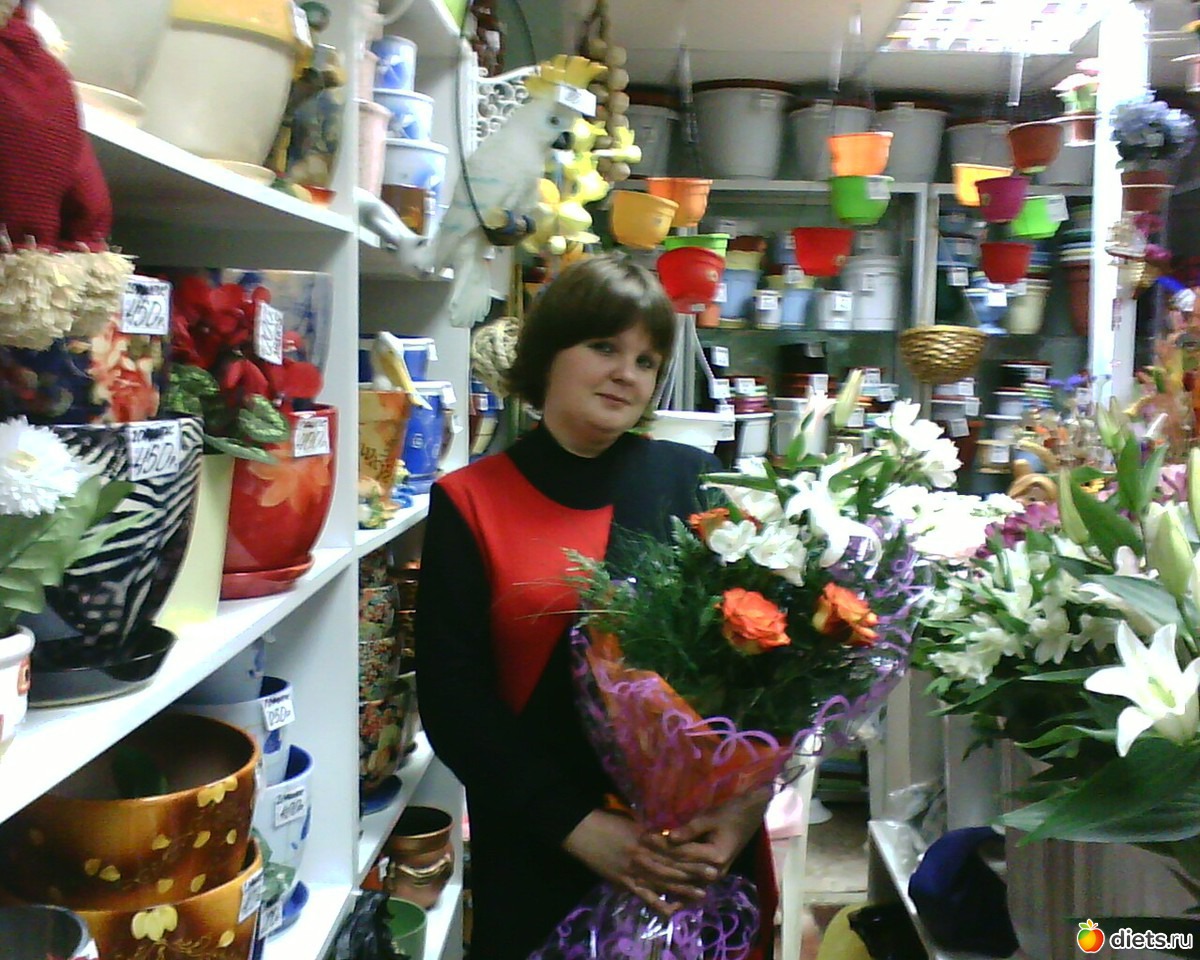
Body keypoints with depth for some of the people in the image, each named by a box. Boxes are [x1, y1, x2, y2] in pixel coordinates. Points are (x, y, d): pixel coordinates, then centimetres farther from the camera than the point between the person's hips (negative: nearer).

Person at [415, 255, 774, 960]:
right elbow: (454, 703, -7)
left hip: (704, 850, 2)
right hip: (539, 860, -1)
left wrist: (748, 804, -14)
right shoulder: (469, 503, -3)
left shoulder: (695, 481, 0)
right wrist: (581, 827, -14)